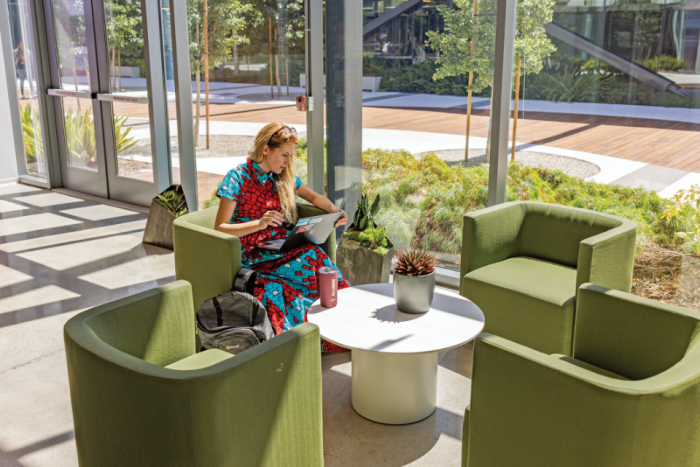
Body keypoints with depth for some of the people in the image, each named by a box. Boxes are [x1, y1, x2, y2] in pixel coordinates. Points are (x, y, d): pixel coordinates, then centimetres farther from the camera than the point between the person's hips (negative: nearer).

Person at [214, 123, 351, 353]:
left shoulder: (284, 177, 13)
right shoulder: (237, 179, -5)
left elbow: (314, 197, 27)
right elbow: (220, 229, -9)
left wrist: (334, 210, 5)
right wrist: (259, 223, -24)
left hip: (283, 249, 6)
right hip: (253, 256, -5)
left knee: (314, 259, -30)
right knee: (311, 258, -32)